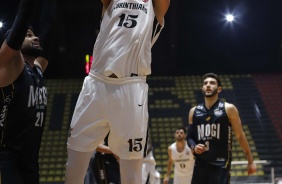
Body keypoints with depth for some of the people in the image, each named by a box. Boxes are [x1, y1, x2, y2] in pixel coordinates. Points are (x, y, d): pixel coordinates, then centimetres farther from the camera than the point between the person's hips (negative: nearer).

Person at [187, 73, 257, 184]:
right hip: (200, 164, 5)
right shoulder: (194, 111, 11)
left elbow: (240, 136, 2)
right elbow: (190, 137, 16)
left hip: (221, 164, -4)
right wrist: (194, 147, -7)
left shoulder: (228, 109, -1)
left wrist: (250, 161, 4)